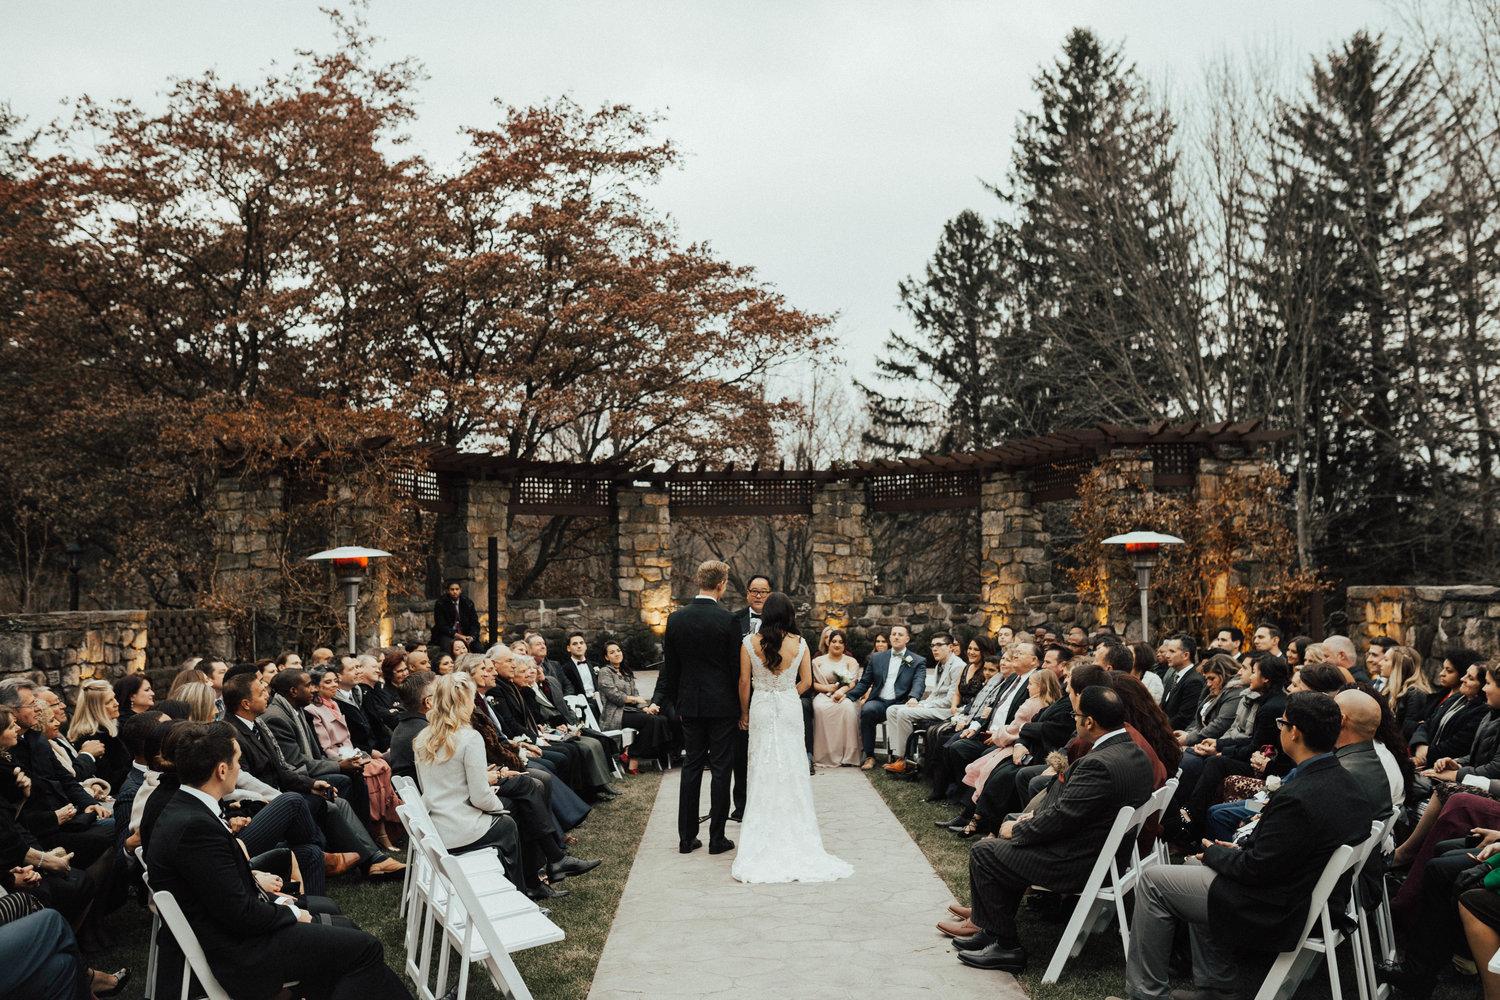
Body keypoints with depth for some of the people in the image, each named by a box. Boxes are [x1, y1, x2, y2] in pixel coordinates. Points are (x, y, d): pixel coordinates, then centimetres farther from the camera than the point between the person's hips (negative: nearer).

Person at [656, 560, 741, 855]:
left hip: (690, 704, 4)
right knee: (721, 769, 3)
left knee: (691, 767, 11)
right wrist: (740, 704, 3)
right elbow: (736, 667, -8)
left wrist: (675, 702, 16)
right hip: (722, 705, -4)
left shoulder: (675, 618, 0)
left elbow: (669, 667, 6)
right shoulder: (727, 620, -12)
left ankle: (687, 837, 13)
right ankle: (717, 838, 7)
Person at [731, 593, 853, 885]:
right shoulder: (800, 643, -5)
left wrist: (744, 713, 8)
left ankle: (764, 838, 9)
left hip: (761, 708, -1)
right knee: (792, 769, 8)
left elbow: (744, 682, -4)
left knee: (763, 771, 7)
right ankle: (795, 836, 12)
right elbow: (806, 681, -1)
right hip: (791, 708, 1)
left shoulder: (750, 642, -8)